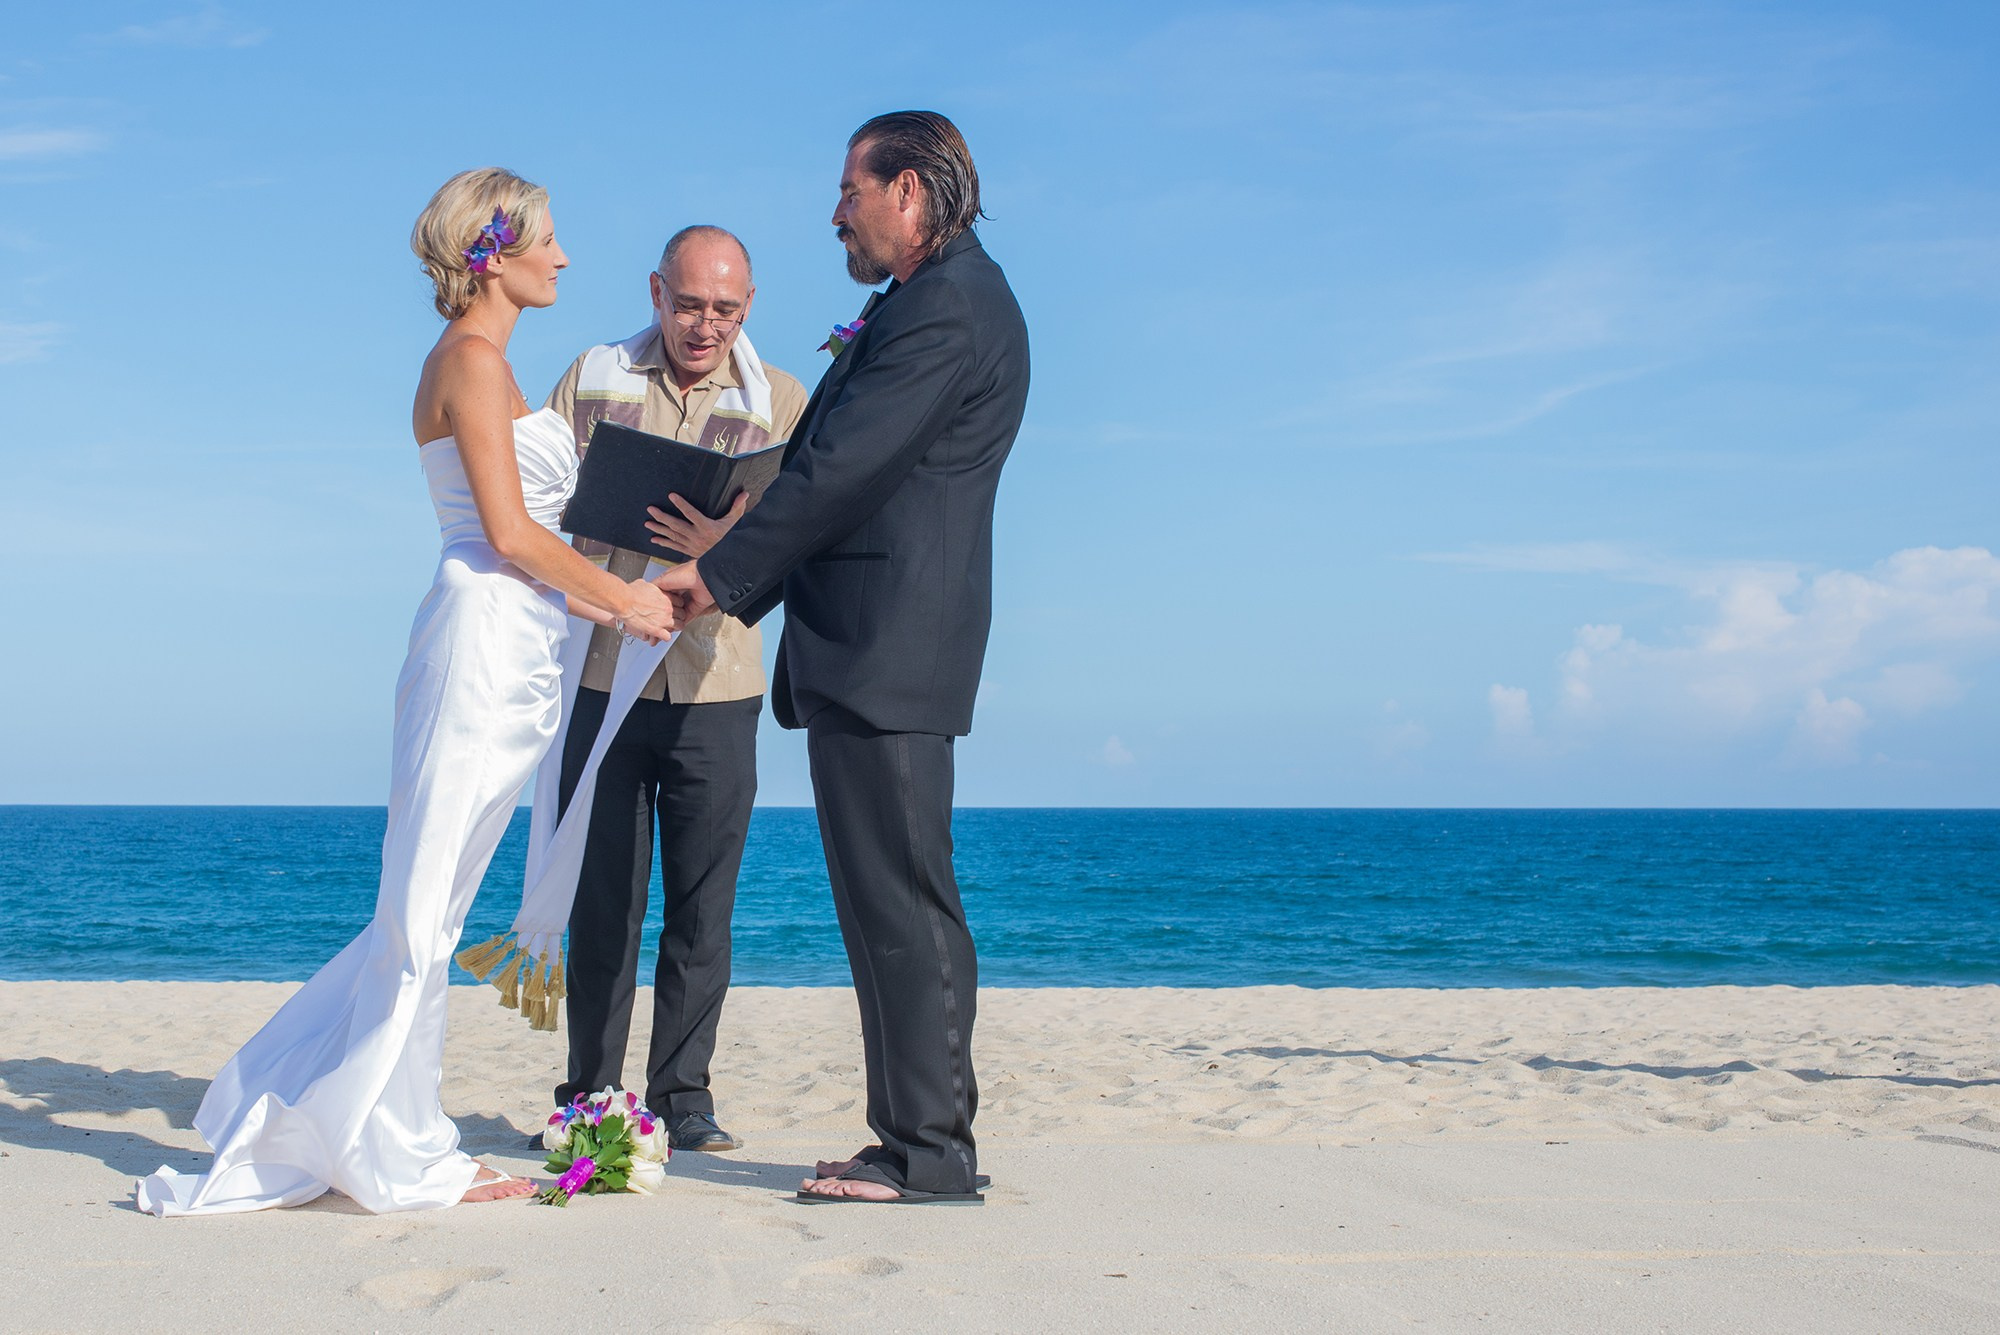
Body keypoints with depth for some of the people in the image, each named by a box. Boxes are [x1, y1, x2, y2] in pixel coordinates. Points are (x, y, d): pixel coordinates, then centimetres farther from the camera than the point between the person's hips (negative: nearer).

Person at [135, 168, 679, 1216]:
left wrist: (606, 607, 19)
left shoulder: (482, 364, 22)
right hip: (483, 639, -10)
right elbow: (509, 532, -13)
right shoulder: (471, 357, -7)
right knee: (424, 906, -4)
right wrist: (623, 597, -4)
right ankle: (393, 1156, 3)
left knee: (428, 908, 11)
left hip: (511, 650, 10)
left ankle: (290, 1123, 19)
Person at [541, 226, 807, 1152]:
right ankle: (590, 1092, 16)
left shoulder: (781, 402, 5)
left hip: (716, 685, 0)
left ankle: (683, 1096, 14)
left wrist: (729, 544, -24)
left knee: (702, 903, 3)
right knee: (602, 897, 5)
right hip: (604, 676, 1)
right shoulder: (593, 379, 8)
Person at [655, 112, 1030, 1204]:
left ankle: (929, 1153, -2)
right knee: (887, 901, 11)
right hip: (877, 649, 11)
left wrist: (719, 572, -9)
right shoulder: (946, 298, 22)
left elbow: (842, 469, -17)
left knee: (900, 900, -7)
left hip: (882, 650, -11)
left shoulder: (945, 305, -12)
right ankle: (920, 1139, 17)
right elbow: (843, 466, 22)